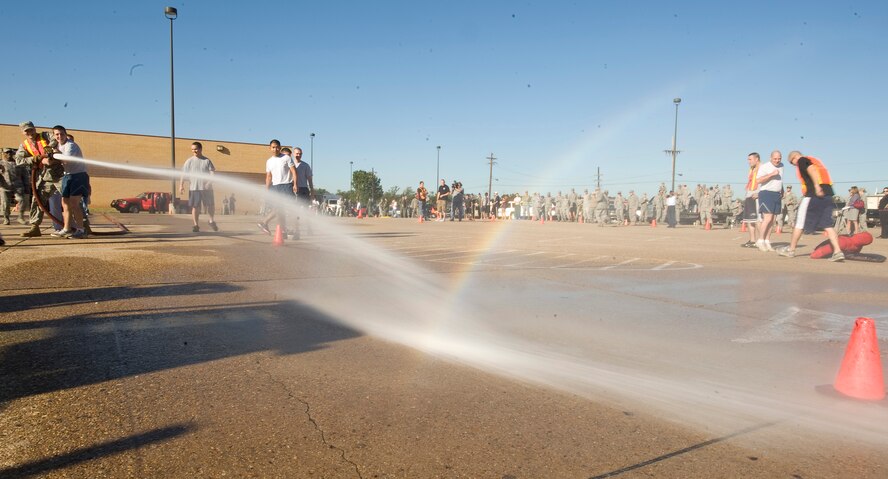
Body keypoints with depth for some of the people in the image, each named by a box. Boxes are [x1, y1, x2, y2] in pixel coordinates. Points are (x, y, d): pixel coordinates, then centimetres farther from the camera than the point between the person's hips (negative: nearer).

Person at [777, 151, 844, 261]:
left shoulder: (801, 160, 4)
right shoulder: (815, 160, 28)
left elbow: (811, 169, -15)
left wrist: (816, 186, -25)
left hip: (814, 194, -8)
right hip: (827, 194, 8)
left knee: (800, 223, 4)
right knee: (828, 224, 5)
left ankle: (791, 249, 15)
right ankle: (837, 251, -6)